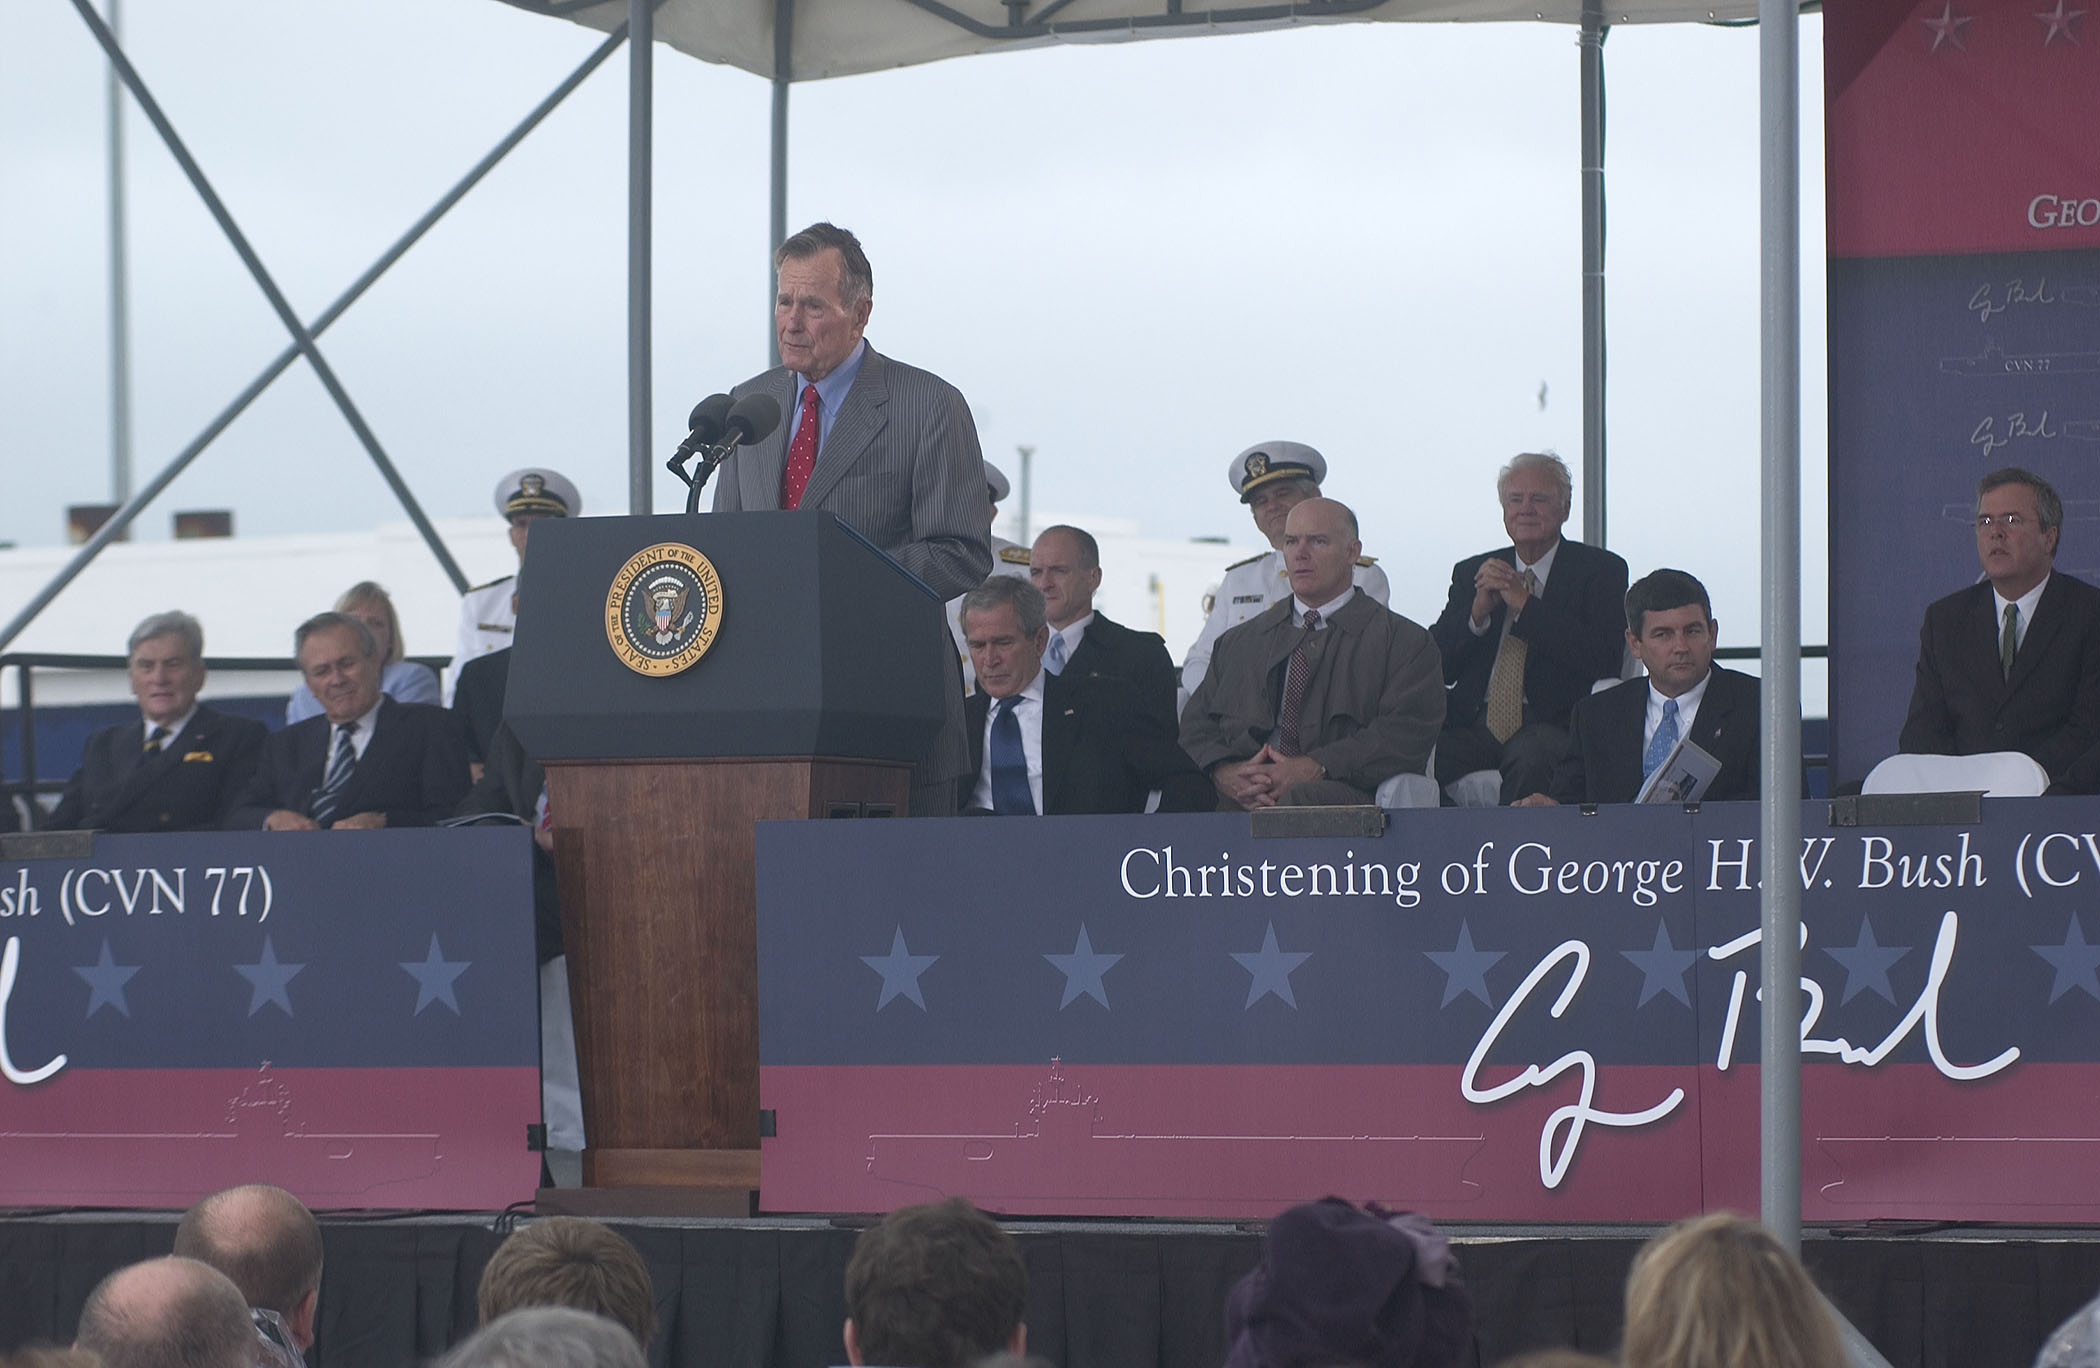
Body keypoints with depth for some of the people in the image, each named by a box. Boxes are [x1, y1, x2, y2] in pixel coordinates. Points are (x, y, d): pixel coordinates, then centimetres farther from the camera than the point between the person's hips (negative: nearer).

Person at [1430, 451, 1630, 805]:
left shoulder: (1600, 570, 9)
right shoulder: (1471, 573, 20)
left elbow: (1603, 660, -7)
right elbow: (1439, 668, 13)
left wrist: (1525, 603, -7)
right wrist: (1478, 612, -5)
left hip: (1548, 726, -3)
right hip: (1475, 722, 3)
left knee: (1530, 758, -38)